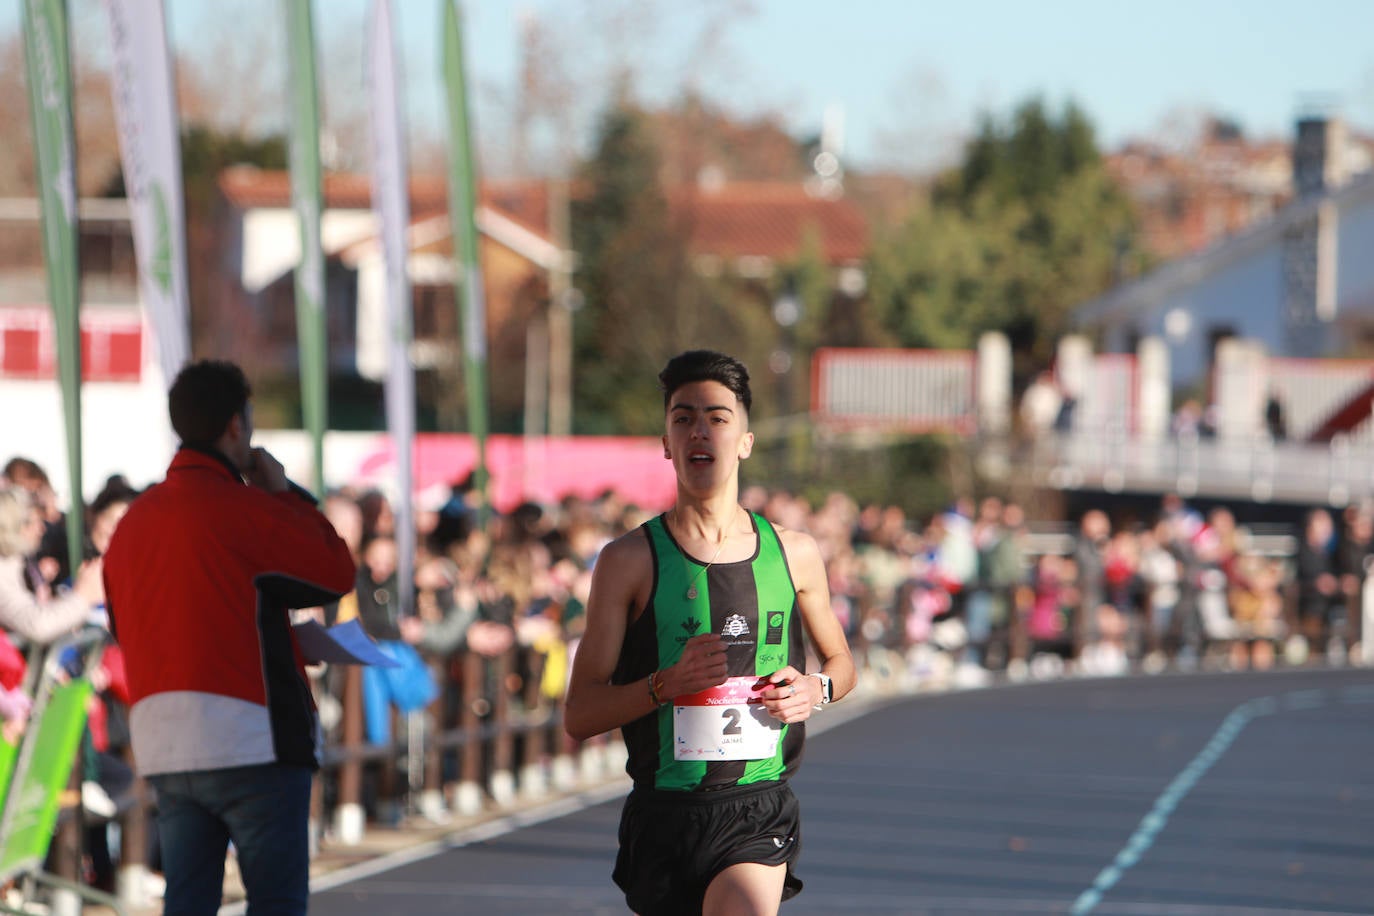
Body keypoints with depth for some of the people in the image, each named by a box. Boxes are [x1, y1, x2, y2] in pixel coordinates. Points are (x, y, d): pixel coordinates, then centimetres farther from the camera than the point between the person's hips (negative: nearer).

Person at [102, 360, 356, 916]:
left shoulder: (133, 522, 13)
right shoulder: (247, 510, -10)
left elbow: (123, 626, 17)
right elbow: (337, 572, -1)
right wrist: (286, 495, 9)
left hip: (163, 744, 7)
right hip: (255, 740, -7)